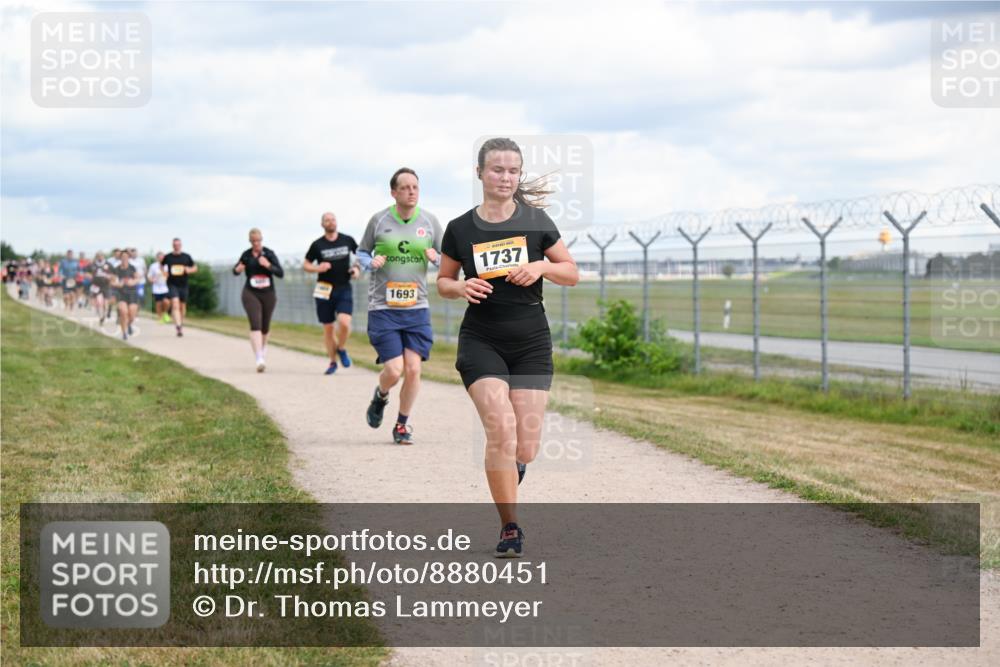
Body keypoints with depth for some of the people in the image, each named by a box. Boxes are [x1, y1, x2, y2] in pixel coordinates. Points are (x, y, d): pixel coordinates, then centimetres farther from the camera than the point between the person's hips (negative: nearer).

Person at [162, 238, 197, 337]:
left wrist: (190, 270, -12)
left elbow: (195, 268, 10)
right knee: (175, 304, -19)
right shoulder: (167, 257, 1)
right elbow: (161, 265, 19)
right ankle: (178, 327, -27)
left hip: (183, 284, 2)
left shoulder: (186, 257, 3)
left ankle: (181, 324, 35)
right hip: (172, 284, -2)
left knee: (182, 306, 13)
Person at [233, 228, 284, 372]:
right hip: (251, 294, -1)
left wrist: (268, 265, -24)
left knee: (265, 326, 15)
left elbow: (281, 273, -7)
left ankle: (263, 345, 48)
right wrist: (237, 270, -9)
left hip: (268, 294, 1)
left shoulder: (269, 253, -2)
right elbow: (235, 271, 15)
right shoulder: (246, 255, 2)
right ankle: (259, 359, -26)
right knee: (255, 325, -17)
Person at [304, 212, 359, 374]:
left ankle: (342, 349, 9)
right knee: (328, 328, 5)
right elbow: (305, 265, 7)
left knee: (344, 323, -20)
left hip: (344, 289, 0)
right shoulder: (317, 245, -1)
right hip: (324, 290, 1)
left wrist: (357, 268, 0)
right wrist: (317, 268, -13)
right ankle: (333, 362, 21)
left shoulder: (348, 240, 2)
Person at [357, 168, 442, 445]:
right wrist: (371, 263, -11)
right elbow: (362, 252, 11)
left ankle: (402, 425, 15)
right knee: (394, 370, -10)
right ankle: (380, 396, 27)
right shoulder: (378, 220, -2)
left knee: (413, 369, -6)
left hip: (417, 308, 2)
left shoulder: (430, 221, 3)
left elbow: (446, 258, 12)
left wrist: (435, 258, -11)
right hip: (382, 308, -2)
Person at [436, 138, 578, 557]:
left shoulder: (536, 221, 1)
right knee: (501, 430, -20)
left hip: (531, 342, 1)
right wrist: (461, 288, -10)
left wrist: (541, 267, -13)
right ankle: (510, 528, -7)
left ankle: (507, 478, 36)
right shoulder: (461, 229, 1)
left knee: (525, 449, -2)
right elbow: (442, 281, 13)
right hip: (481, 341, -1)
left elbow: (572, 274, 7)